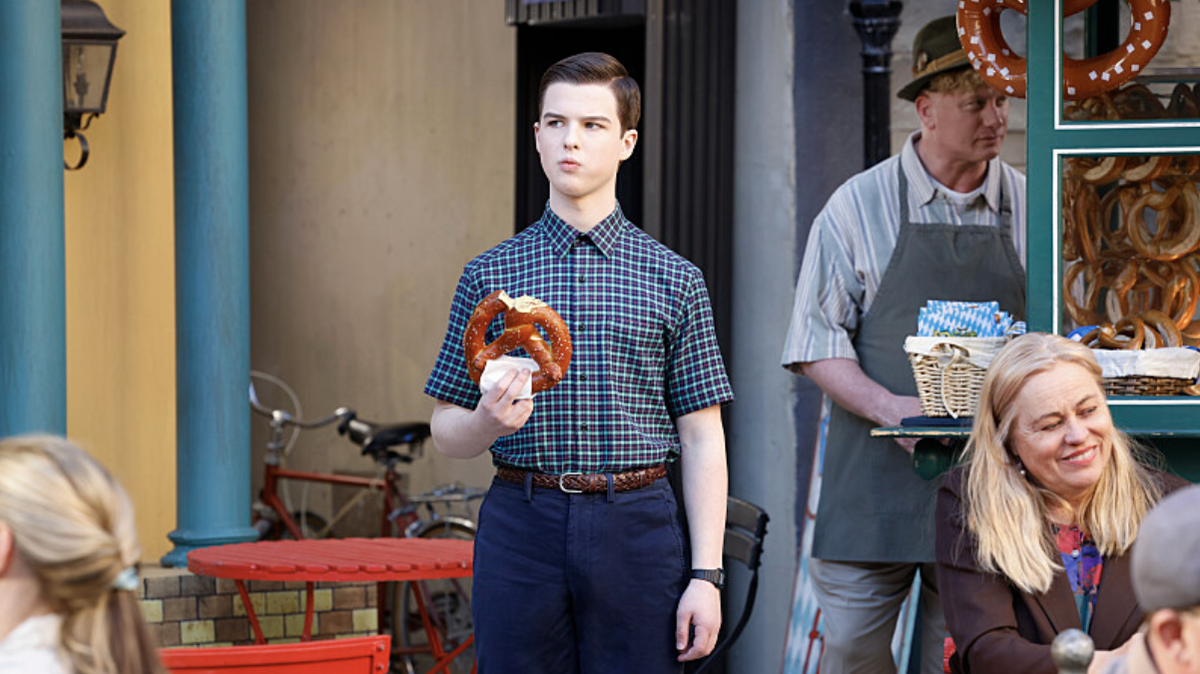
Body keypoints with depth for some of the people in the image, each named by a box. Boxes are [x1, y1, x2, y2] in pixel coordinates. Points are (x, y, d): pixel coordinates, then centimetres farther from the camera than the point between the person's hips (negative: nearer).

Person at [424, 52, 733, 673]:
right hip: (520, 525, 1)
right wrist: (487, 422, -13)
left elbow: (702, 440, 5)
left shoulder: (673, 280, 7)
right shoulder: (490, 276, 8)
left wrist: (706, 575, -3)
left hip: (637, 528, 0)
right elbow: (446, 434, 10)